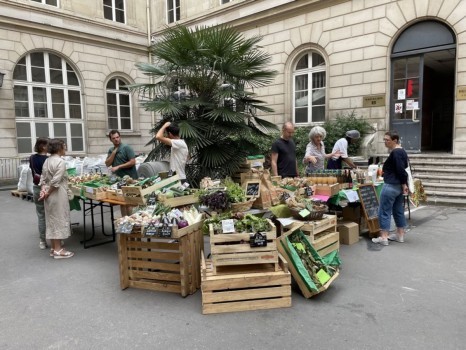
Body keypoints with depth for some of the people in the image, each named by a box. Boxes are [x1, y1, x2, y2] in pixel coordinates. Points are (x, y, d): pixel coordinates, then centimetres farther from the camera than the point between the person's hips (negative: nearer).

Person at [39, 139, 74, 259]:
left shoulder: (47, 161, 12)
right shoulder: (60, 162, -16)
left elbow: (43, 178, 9)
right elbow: (55, 182, -21)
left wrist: (43, 191, -1)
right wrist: (47, 193, -10)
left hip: (49, 195, 9)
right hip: (57, 195, -9)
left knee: (51, 220, 13)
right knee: (59, 219, -2)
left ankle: (54, 247, 23)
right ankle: (58, 250, 5)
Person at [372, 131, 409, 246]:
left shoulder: (395, 153, -17)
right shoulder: (402, 151, 15)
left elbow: (401, 171, -20)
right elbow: (403, 169, 18)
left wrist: (404, 185, -15)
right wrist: (404, 185, 18)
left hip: (391, 186, -11)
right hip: (399, 186, 11)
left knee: (384, 211, -4)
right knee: (398, 210, 15)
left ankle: (384, 237, -2)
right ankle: (400, 235, 22)